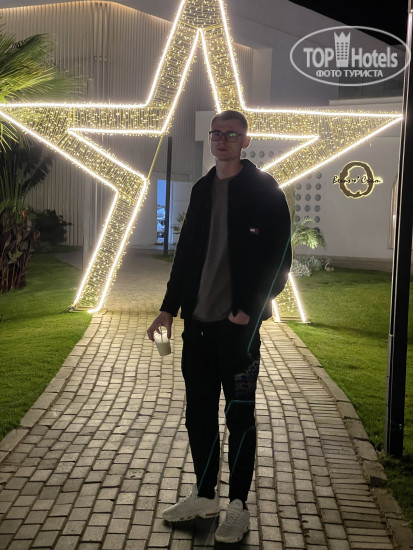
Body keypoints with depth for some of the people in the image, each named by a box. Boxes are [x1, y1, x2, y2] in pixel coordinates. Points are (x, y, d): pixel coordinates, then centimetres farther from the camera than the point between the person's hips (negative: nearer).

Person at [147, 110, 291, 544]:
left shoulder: (265, 191, -5)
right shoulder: (202, 189, 13)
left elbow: (279, 259, -8)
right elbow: (185, 253, 15)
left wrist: (250, 309, -15)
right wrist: (169, 308, 11)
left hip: (238, 324, -6)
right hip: (198, 321, 6)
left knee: (239, 416, 4)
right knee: (198, 413, 13)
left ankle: (238, 508, 17)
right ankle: (204, 496, 28)